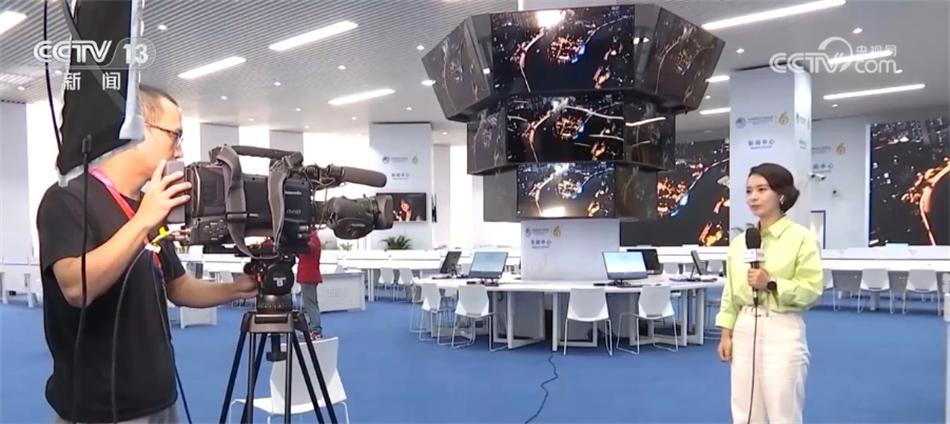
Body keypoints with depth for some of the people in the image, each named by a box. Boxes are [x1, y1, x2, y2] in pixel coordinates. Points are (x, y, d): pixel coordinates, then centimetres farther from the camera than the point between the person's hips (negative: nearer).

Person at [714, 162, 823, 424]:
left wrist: (771, 284, -21)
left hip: (783, 332, -5)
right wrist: (726, 334, 8)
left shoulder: (801, 237, -7)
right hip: (745, 331, 5)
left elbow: (812, 290, -10)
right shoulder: (739, 242, 8)